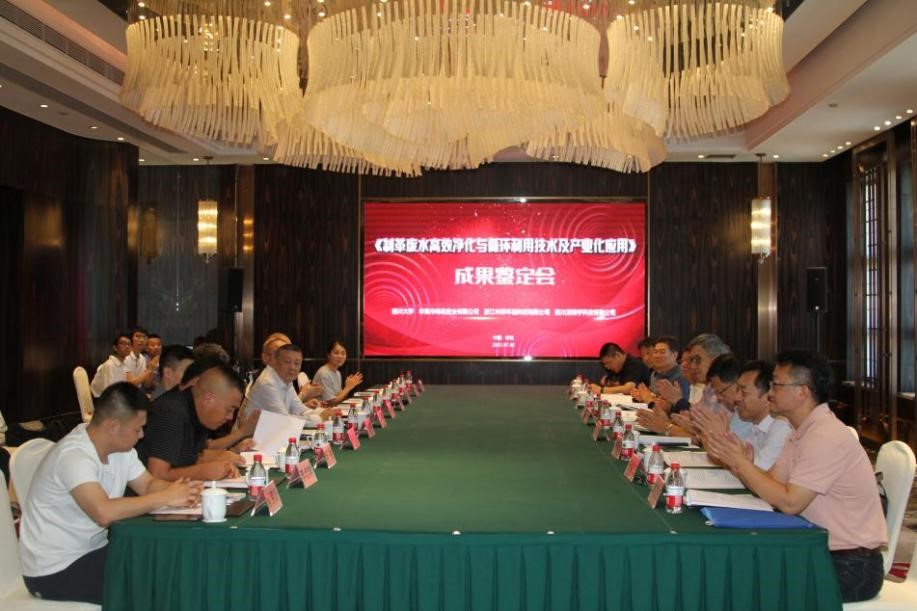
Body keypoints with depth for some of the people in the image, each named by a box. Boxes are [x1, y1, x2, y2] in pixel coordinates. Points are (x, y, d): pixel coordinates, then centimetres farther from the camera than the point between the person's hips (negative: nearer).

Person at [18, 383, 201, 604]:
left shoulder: (120, 447, 0)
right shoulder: (74, 455, -27)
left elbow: (148, 485, 6)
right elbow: (104, 512, -39)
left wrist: (179, 489, -16)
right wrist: (166, 497, -29)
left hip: (91, 549, 8)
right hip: (54, 570, -8)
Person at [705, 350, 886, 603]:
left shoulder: (826, 437, -22)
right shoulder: (802, 431, 8)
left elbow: (789, 502, -24)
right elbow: (770, 485, 6)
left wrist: (742, 463, -19)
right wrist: (733, 461, -9)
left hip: (851, 566, -8)